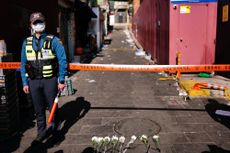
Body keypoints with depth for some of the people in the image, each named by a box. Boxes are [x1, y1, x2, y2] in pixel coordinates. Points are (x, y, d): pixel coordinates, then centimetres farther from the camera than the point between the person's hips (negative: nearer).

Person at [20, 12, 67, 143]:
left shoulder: (53, 40, -5)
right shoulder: (27, 42, 7)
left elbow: (62, 60, -7)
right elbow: (23, 64, 10)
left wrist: (61, 80, -9)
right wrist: (25, 83, 6)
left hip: (50, 80, -3)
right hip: (33, 81, 3)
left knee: (52, 107, 9)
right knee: (38, 109, 13)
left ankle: (56, 128, 30)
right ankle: (41, 132, 30)